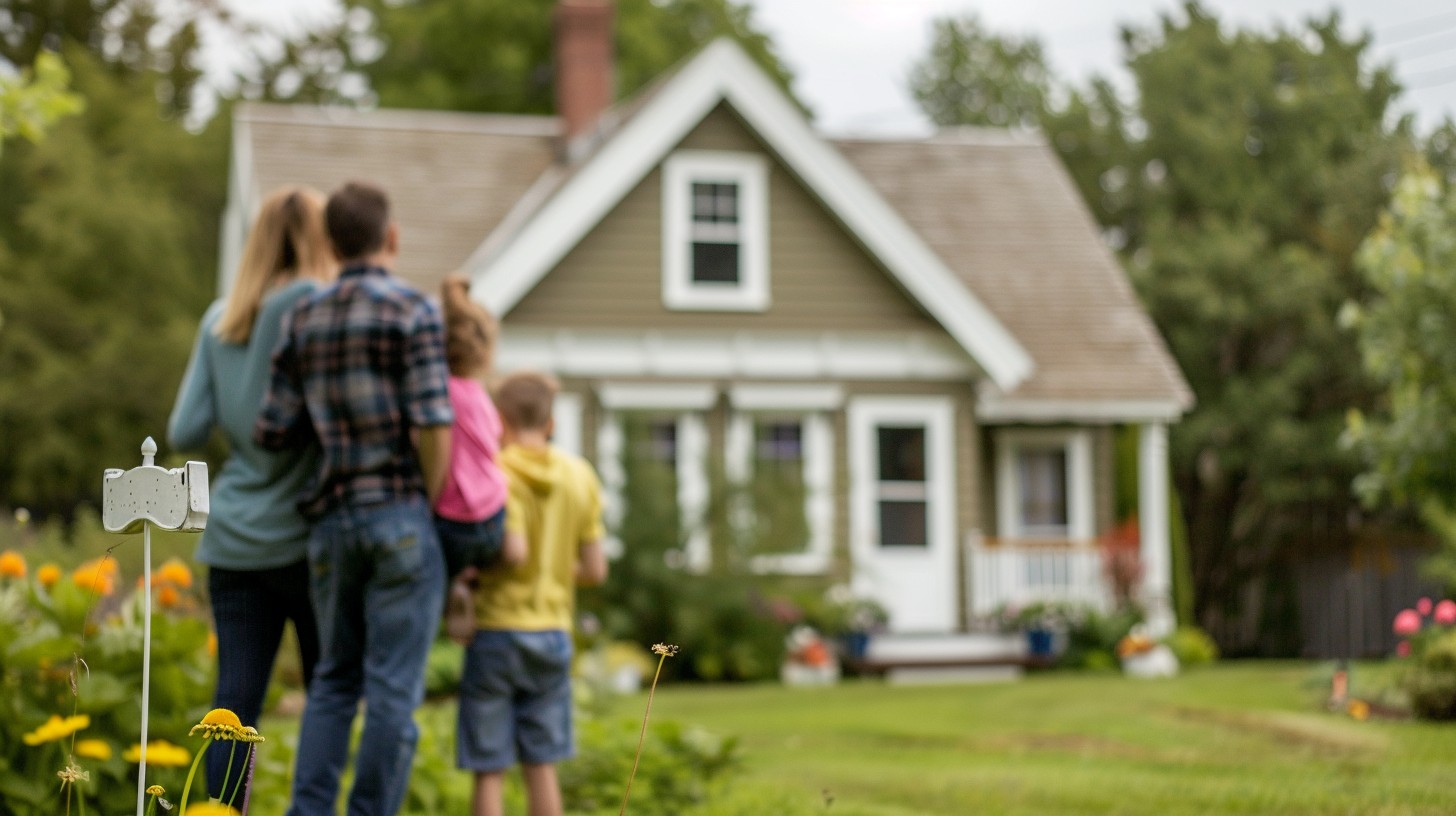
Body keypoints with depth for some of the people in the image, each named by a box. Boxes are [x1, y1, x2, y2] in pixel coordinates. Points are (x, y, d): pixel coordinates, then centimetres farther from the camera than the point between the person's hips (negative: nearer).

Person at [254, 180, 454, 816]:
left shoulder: (302, 321, 9)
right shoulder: (413, 312, -6)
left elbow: (273, 433, 6)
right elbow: (432, 427, -15)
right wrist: (433, 510, -2)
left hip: (332, 522, 5)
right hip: (400, 514, -5)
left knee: (335, 680, 15)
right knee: (393, 689, 0)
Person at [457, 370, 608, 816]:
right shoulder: (581, 475, 5)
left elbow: (514, 552, -21)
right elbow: (595, 569, 4)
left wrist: (476, 573, -3)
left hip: (497, 628, -4)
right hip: (552, 631, 4)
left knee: (489, 770, 1)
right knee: (541, 766, 11)